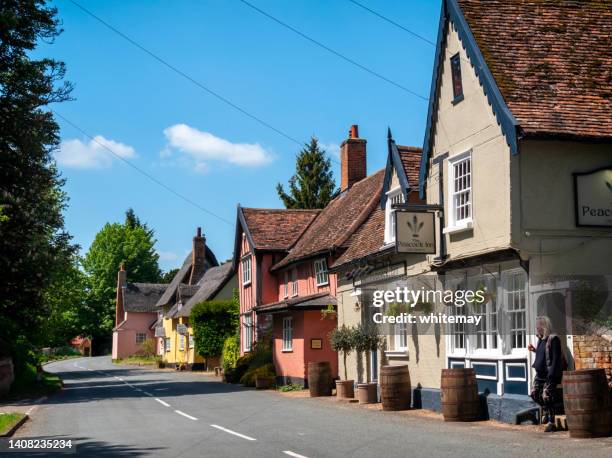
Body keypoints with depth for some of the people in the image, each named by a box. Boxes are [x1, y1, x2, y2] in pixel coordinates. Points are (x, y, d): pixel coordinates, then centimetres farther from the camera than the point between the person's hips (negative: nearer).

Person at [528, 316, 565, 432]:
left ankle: (551, 422, -2)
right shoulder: (541, 339, 11)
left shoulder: (553, 339, -15)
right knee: (535, 393, 10)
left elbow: (556, 358, -19)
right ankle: (546, 411, 32)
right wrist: (534, 350, 6)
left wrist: (551, 374, -23)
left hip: (550, 374, -9)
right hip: (540, 373, 9)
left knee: (546, 396, -11)